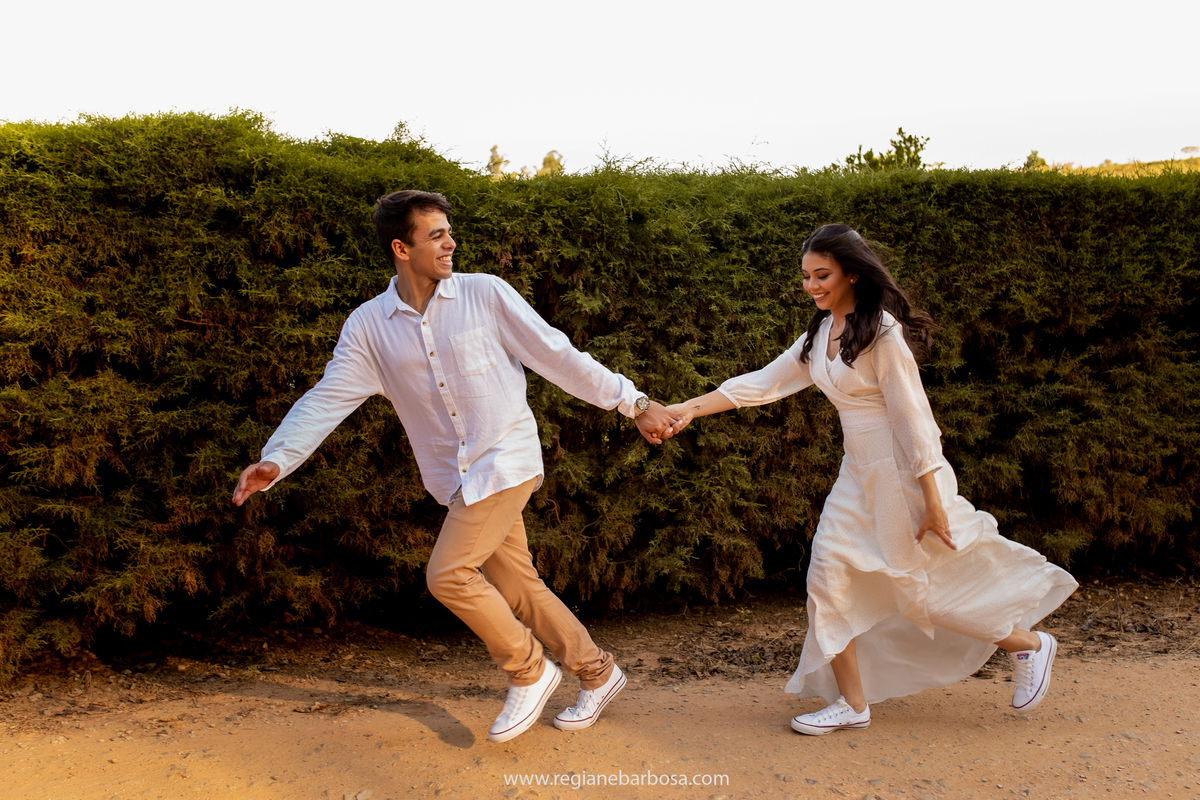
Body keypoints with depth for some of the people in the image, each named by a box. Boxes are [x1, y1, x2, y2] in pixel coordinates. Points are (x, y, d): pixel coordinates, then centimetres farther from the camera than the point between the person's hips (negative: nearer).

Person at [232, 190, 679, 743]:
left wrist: (634, 402, -3)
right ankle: (597, 674, 30)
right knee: (516, 588, 10)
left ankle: (528, 671, 8)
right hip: (456, 478, 5)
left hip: (506, 458, -4)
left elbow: (558, 356, -4)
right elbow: (327, 399, 0)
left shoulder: (485, 294, -6)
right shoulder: (368, 327, 1)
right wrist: (276, 460, -15)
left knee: (448, 574, -15)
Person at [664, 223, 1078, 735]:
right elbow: (763, 383, 7)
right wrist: (691, 408, -1)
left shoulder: (882, 332, -17)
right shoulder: (821, 334, 7)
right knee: (828, 576, 1)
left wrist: (932, 503, -18)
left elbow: (912, 418, -18)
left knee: (922, 592, 4)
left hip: (902, 475, -8)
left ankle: (1030, 646, 29)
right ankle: (852, 704, 15)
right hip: (859, 476, 8)